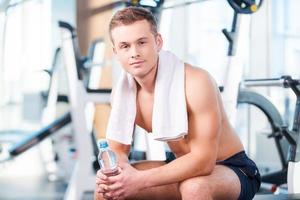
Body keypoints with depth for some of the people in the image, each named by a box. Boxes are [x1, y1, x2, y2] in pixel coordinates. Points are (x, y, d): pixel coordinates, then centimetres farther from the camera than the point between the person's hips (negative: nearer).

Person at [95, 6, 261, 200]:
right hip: (183, 169, 6)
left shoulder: (195, 82, -27)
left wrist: (140, 180, -36)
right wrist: (111, 174, -22)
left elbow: (203, 161, -30)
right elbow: (118, 150, 3)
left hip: (233, 170, -6)